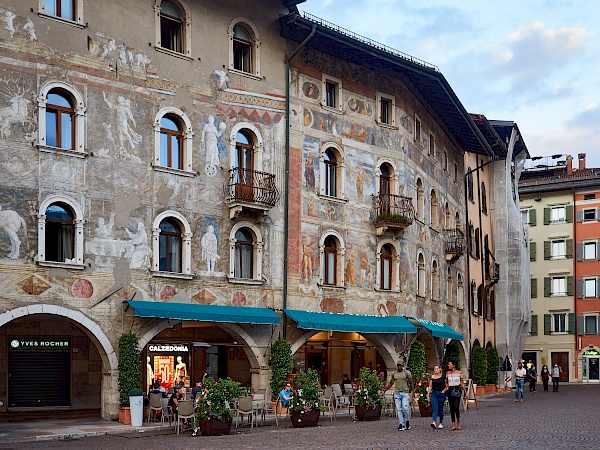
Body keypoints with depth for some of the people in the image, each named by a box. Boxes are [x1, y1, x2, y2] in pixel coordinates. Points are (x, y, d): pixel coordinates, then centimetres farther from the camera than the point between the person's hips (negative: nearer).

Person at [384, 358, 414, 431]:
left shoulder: (407, 372, -1)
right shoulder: (394, 373, 9)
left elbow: (411, 383, 1)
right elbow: (390, 383, 17)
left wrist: (412, 391, -12)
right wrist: (384, 390, 13)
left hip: (405, 393, -3)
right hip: (397, 393, 3)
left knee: (405, 408, -13)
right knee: (399, 409, 1)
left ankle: (408, 422, 10)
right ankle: (401, 425, 3)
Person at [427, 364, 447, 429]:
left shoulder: (443, 376, 1)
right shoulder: (432, 377, 6)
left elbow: (447, 386, 7)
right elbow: (430, 387, 8)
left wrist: (444, 391, -6)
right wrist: (428, 395, 4)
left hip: (441, 394, -1)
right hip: (434, 394, 1)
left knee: (440, 409, 6)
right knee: (435, 409, -11)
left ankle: (441, 423, 19)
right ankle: (433, 422, -24)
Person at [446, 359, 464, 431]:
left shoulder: (459, 373, 0)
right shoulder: (448, 373, 7)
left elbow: (462, 383, 5)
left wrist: (465, 392, 4)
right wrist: (447, 387, -1)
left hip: (457, 390, -3)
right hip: (450, 391, 3)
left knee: (456, 407, -14)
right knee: (451, 408, 1)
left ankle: (458, 421, 11)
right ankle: (453, 425, 6)